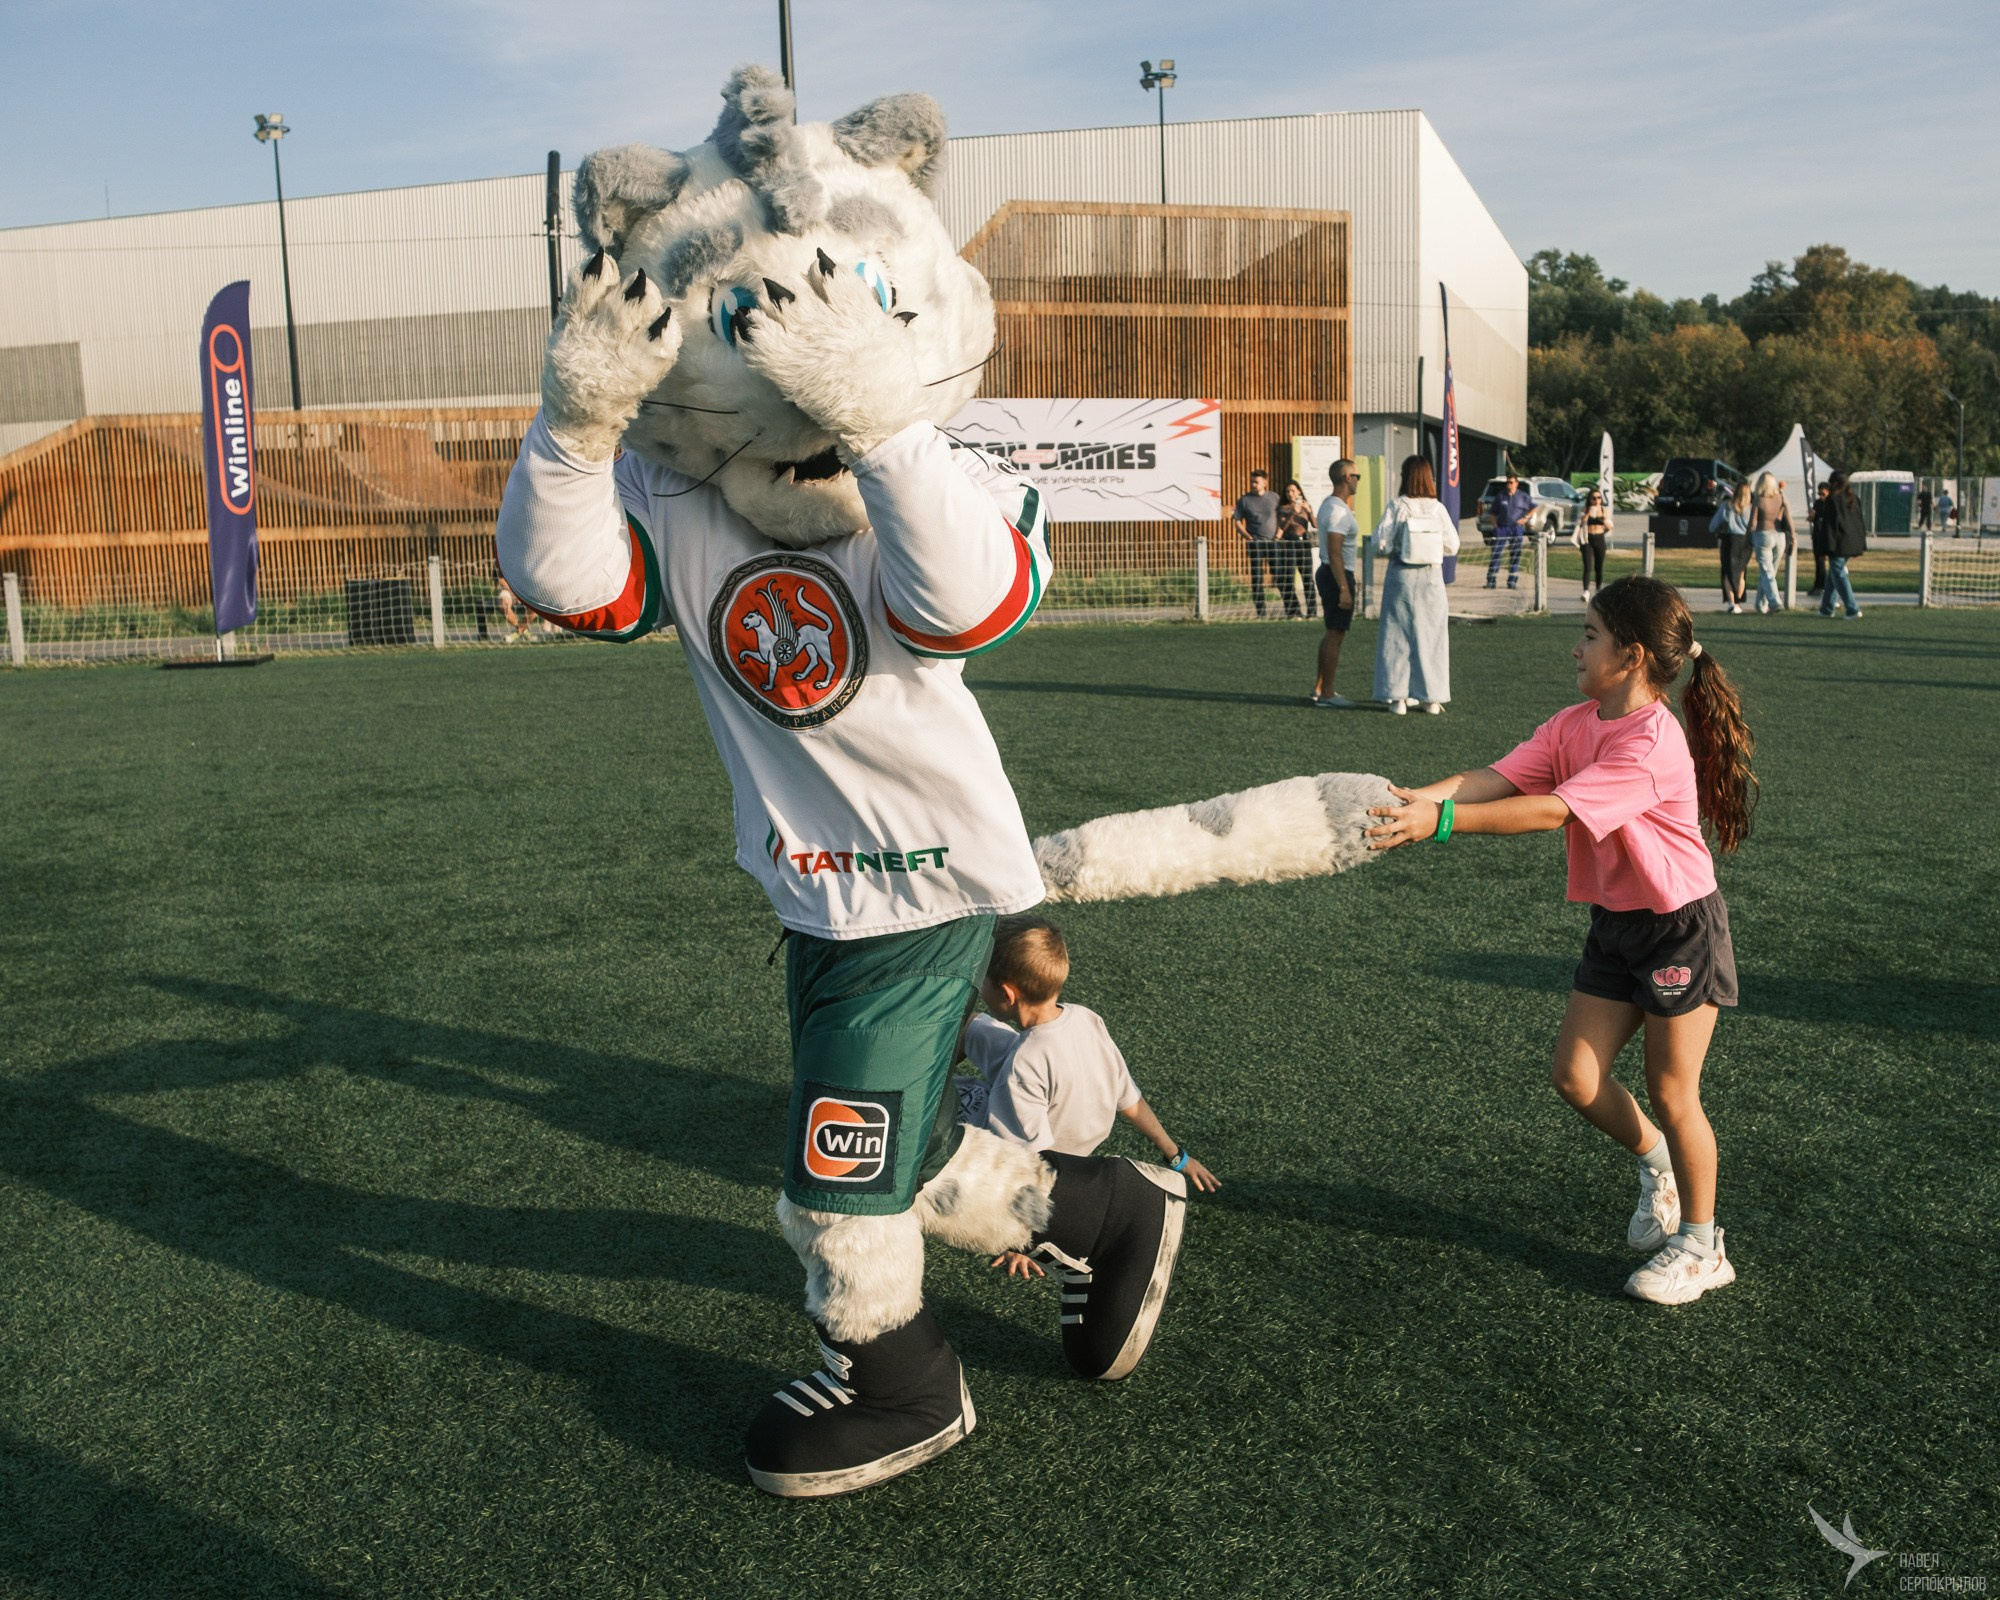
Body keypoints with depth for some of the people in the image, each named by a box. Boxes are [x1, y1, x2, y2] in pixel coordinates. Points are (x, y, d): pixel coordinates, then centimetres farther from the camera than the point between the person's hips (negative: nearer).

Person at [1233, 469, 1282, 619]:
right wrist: (1248, 536, -7)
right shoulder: (1244, 500, 6)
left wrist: (1279, 534, -1)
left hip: (1274, 541, 1)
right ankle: (1260, 611, 2)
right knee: (1257, 577, -2)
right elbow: (1238, 522, 6)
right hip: (1255, 543, -1)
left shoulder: (1274, 497, 10)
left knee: (1279, 574, -1)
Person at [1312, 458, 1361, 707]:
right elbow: (1334, 553, -25)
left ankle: (1319, 687, 23)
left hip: (1328, 573, 11)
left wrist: (1350, 577, 27)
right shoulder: (1339, 511, -19)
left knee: (1332, 633, 17)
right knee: (1335, 634, -6)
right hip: (1337, 576, -11)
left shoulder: (1329, 504, 13)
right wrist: (1344, 588, -26)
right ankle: (1326, 694, -2)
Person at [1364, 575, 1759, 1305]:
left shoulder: (1652, 746, -27)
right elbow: (1495, 778, -12)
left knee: (1671, 1092, 4)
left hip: (1681, 927, -7)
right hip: (1614, 924, 7)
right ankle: (1655, 1162, 34)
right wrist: (1418, 796, -29)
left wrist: (1440, 821, -40)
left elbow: (1552, 812, -34)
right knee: (1576, 1078, 4)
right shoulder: (1574, 724, -1)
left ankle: (1701, 1246, 24)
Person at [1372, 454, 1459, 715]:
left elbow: (1382, 544, -11)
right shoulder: (1437, 508, -2)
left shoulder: (1397, 506, -8)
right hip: (1431, 576, 2)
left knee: (1399, 635, 6)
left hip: (1402, 576, -2)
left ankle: (1398, 697, 5)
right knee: (1431, 634, 9)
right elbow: (1452, 545, 0)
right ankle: (1432, 698, 11)